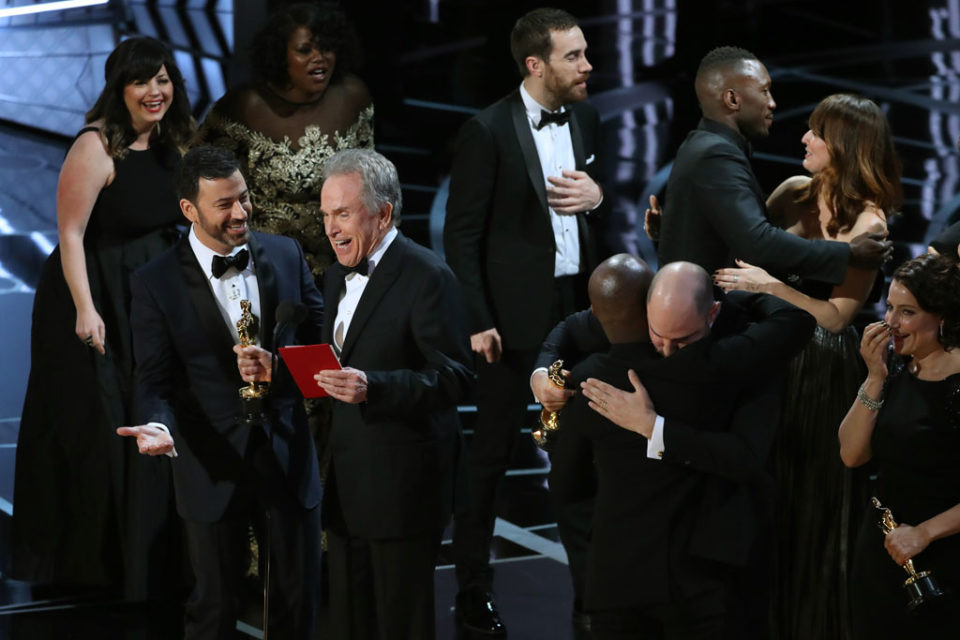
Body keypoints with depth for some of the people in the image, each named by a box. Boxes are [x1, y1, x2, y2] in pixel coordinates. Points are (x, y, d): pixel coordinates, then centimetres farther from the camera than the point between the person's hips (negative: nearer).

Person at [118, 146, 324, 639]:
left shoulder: (285, 255, 0)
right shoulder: (155, 283, -9)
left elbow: (319, 334, 10)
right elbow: (156, 381, -9)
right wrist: (159, 427, -28)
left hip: (289, 456, 3)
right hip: (215, 467, -3)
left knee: (298, 599, 13)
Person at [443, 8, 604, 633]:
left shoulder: (587, 119, 5)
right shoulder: (487, 131, -12)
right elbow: (463, 234, -10)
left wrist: (597, 195, -7)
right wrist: (475, 321, -14)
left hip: (578, 304, 5)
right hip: (515, 312, -5)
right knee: (491, 452, 6)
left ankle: (589, 582, 21)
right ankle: (473, 592, 17)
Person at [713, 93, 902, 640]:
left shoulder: (868, 221, -16)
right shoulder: (796, 193, 2)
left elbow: (837, 314, -19)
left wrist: (770, 284, -28)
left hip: (825, 368, -6)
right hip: (776, 356, 6)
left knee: (816, 502, 6)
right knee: (769, 496, 14)